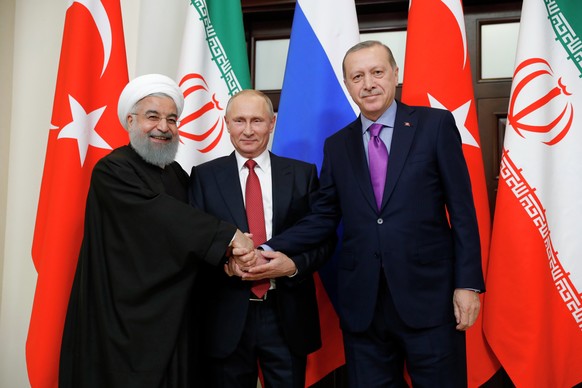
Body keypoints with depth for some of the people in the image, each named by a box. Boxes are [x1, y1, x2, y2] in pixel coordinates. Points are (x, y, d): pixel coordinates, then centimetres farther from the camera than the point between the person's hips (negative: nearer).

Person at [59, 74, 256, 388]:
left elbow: (188, 228, 10)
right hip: (126, 318, -7)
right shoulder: (112, 171, -12)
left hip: (173, 315, 7)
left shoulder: (176, 173, 12)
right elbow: (163, 216, -24)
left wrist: (229, 254, -8)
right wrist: (229, 236, -24)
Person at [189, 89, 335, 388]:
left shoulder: (303, 173, 3)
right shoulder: (204, 176, 3)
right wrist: (225, 263, -18)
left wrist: (294, 264, -15)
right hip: (227, 316, 0)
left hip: (288, 316, 1)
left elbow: (324, 237, 3)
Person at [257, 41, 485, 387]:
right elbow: (324, 218, 9)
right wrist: (269, 250, -4)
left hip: (429, 296, -2)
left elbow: (461, 209, -1)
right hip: (362, 304, 3)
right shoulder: (337, 145, 11)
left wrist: (468, 282, -6)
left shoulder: (436, 125, 1)